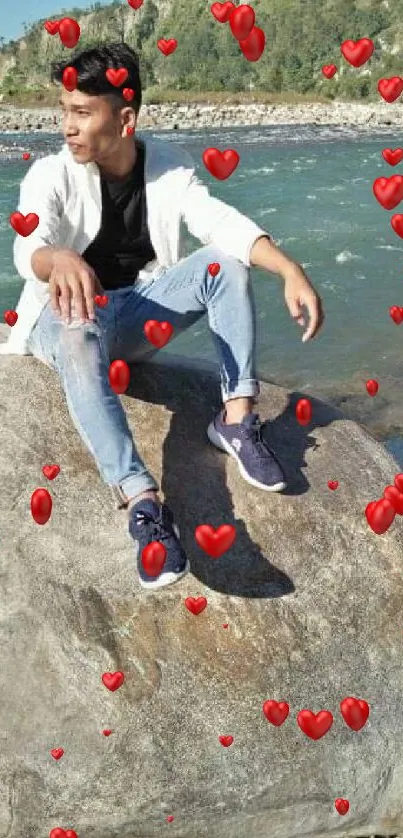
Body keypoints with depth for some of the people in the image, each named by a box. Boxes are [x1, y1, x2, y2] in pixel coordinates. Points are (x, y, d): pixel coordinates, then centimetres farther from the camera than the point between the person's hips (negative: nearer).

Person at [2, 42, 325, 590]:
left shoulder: (171, 166, -4)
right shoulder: (51, 175, -12)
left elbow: (221, 222, -19)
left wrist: (290, 269, -37)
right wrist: (60, 260, -57)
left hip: (137, 310, 4)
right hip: (69, 316, -3)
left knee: (226, 263, -18)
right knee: (80, 333, -40)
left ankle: (237, 420, -22)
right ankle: (143, 503, -54)